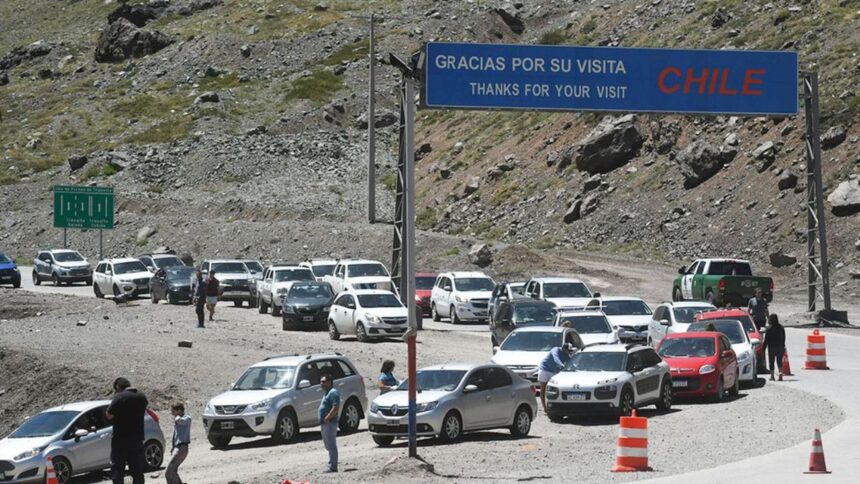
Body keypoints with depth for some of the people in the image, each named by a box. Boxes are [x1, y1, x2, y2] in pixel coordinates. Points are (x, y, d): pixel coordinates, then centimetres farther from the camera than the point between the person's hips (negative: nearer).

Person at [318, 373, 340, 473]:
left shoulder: (333, 393, -12)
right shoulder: (326, 393, 21)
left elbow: (336, 407, -22)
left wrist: (327, 418, -22)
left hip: (330, 423, -11)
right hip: (324, 423, 11)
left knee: (331, 445, -9)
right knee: (329, 446, 13)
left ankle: (332, 467, -10)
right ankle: (331, 465, 18)